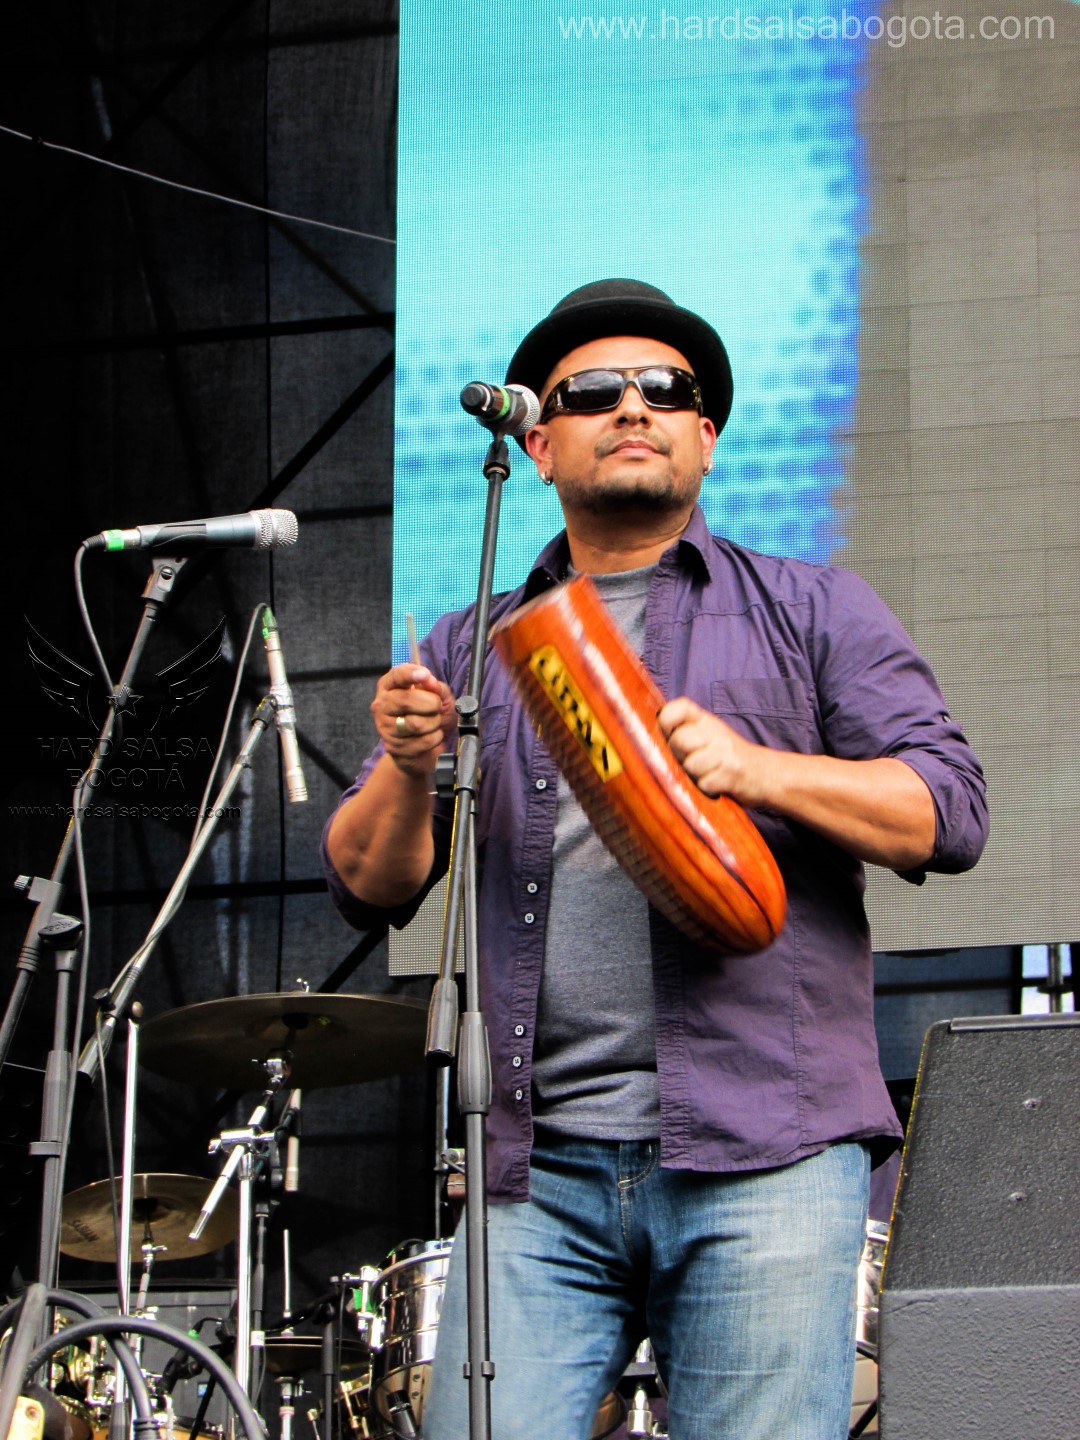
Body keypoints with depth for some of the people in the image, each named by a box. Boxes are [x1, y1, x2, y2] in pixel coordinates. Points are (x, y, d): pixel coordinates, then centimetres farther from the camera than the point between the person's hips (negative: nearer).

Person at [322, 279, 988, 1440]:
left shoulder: (813, 612, 14)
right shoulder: (475, 647, 20)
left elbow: (949, 810, 4)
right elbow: (370, 885, 15)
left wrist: (756, 768, -12)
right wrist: (407, 771, -7)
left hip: (766, 1156, -2)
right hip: (539, 1169, 2)